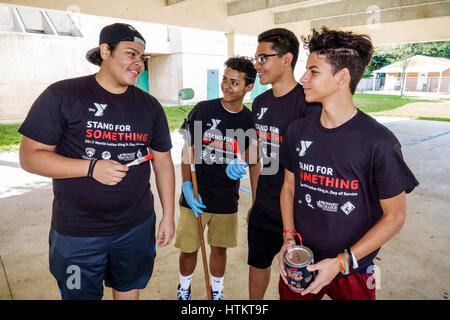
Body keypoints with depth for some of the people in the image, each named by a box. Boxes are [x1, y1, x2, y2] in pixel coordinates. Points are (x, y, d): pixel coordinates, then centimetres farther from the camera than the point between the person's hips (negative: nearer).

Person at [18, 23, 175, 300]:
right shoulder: (62, 95, -9)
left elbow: (163, 161, 5)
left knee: (129, 290, 21)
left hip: (137, 227, 3)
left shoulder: (150, 106, 2)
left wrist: (169, 215, 3)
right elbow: (30, 155, -9)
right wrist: (91, 167, -22)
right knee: (81, 294, 16)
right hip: (77, 233, -2)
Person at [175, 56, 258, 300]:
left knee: (219, 248, 15)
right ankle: (184, 289, 38)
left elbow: (250, 156, 8)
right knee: (188, 249, 8)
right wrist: (186, 186, -11)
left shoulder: (249, 120, -1)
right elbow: (187, 151, -2)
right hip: (195, 196, -1)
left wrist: (240, 163, -15)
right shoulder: (203, 109, -6)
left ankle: (217, 292, 41)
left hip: (227, 200, 2)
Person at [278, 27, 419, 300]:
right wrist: (289, 237, -6)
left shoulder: (378, 141, -17)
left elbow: (395, 215, -11)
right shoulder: (298, 131, -4)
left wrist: (341, 262, -16)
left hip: (353, 269, -3)